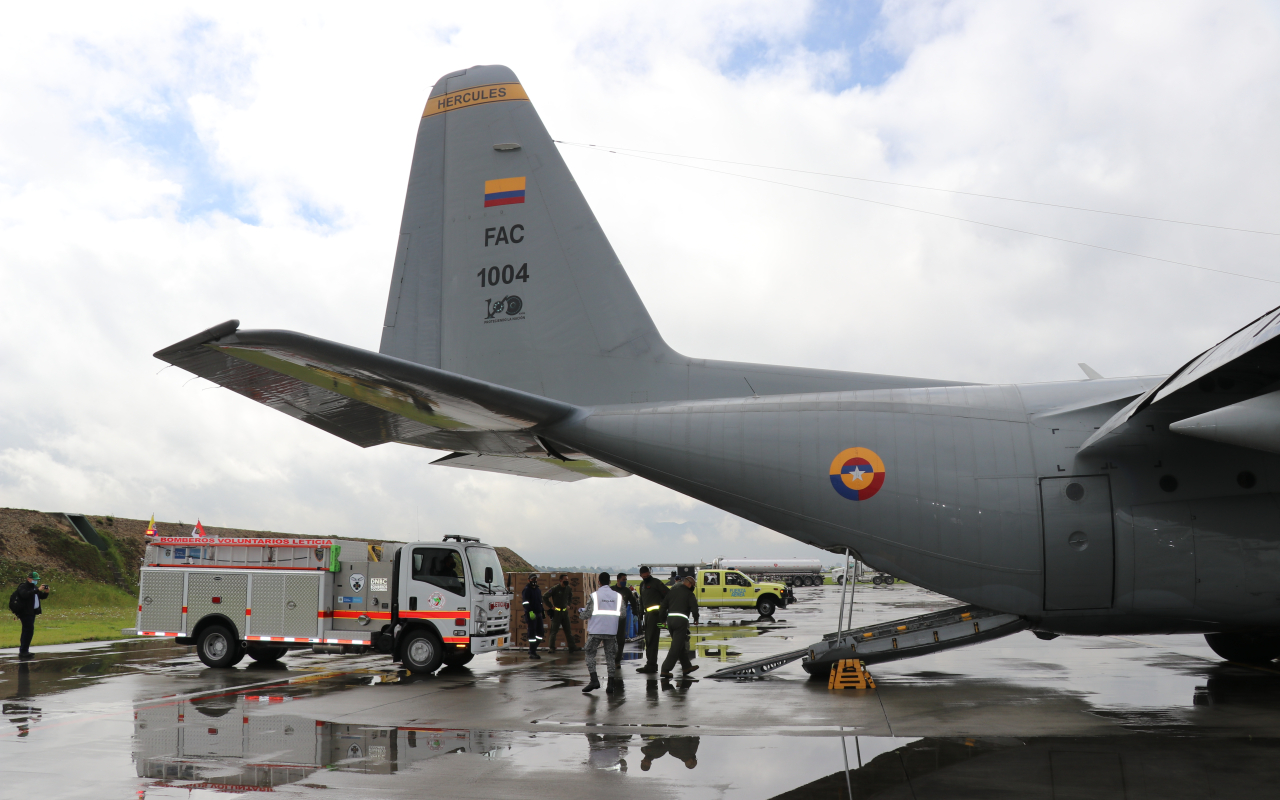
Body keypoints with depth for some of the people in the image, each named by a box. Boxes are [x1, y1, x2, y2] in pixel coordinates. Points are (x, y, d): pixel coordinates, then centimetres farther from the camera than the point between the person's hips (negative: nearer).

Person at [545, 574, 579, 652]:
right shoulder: (555, 588, -12)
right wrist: (551, 606, -10)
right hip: (556, 612, -6)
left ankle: (572, 647, 7)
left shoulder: (568, 589, 6)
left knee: (568, 630, 6)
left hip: (565, 612, 6)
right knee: (554, 630, 0)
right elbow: (545, 597, -12)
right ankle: (552, 648, 8)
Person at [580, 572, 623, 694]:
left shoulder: (594, 596, -5)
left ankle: (594, 680, -6)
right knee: (610, 657, 8)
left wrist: (580, 612, 16)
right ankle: (611, 685, 3)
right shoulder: (617, 596, 5)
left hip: (596, 630, -3)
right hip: (611, 631, 3)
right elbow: (622, 613, 4)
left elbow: (587, 614, -6)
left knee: (590, 653, 8)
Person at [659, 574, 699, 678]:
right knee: (676, 647, -5)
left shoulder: (672, 591, 17)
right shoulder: (689, 594, 2)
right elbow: (694, 609, -4)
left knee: (681, 645, 20)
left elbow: (663, 607, 15)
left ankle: (687, 666, 29)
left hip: (670, 619, 6)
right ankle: (665, 669, -10)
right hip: (681, 620, -6)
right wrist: (696, 619, 15)